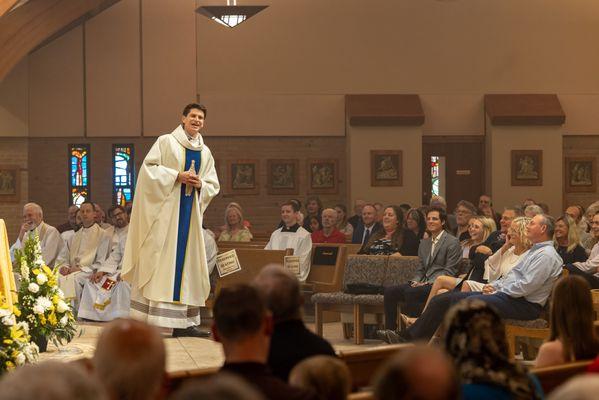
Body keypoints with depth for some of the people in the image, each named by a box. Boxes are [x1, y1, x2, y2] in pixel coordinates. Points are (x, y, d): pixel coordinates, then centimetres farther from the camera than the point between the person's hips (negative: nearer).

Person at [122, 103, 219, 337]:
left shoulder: (205, 152, 16)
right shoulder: (166, 142, 1)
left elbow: (213, 185, 17)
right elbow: (149, 167, -8)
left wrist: (200, 184, -5)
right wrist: (177, 175, -16)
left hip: (189, 213, 5)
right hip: (165, 210, -5)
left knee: (185, 261, 2)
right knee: (158, 261, -9)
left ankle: (182, 322, 3)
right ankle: (143, 320, -10)